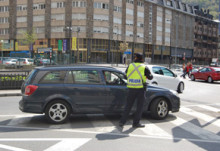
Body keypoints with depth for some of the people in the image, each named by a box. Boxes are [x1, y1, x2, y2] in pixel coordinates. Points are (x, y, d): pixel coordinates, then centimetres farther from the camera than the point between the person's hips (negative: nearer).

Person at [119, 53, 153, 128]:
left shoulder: (130, 66, 3)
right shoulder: (144, 68, -4)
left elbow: (126, 73, 19)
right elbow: (150, 77, 6)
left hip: (131, 88, 3)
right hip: (140, 89, -3)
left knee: (128, 105, 12)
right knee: (139, 107, 8)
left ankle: (122, 122, 11)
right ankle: (136, 123, 9)